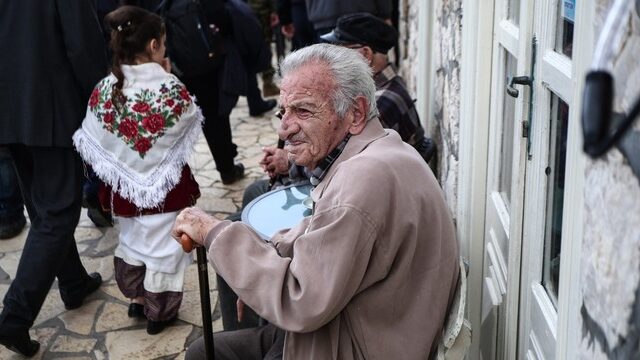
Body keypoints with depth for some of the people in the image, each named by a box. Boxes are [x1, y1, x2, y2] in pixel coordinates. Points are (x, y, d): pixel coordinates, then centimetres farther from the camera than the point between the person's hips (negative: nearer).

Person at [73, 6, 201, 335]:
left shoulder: (104, 88, -10)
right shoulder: (170, 88, -20)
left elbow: (90, 141, -5)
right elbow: (190, 121, -3)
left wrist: (113, 167, 10)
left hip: (124, 182, 4)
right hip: (165, 182, -3)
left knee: (131, 238, 25)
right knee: (162, 244, 13)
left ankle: (137, 298, 40)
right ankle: (159, 311, 27)